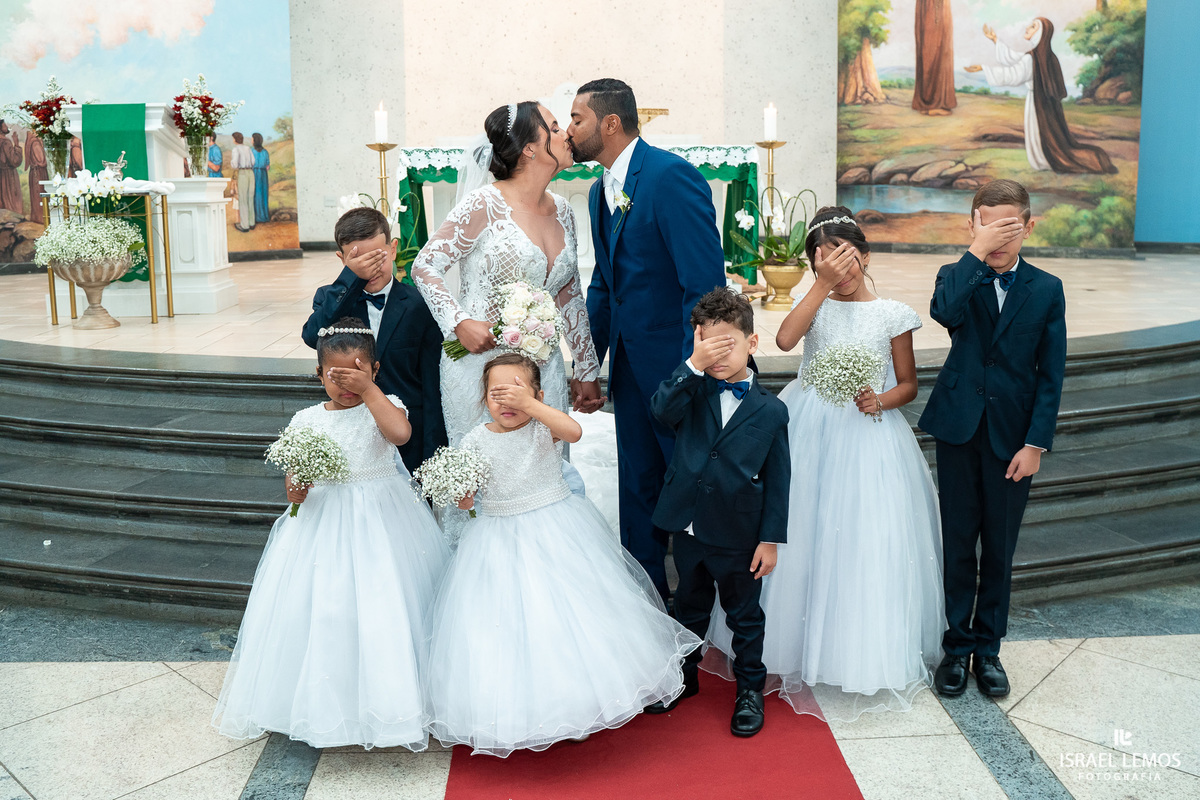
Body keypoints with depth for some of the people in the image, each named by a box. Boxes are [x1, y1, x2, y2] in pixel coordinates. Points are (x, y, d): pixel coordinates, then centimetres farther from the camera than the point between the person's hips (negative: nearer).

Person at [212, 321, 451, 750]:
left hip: (381, 518, -2)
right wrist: (295, 490, -17)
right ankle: (328, 701, 20)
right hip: (324, 519, 2)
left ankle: (389, 696, 15)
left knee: (385, 608, -2)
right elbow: (294, 475, 5)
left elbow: (401, 432, -26)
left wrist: (368, 390, -22)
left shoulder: (384, 406, -3)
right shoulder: (306, 420, 4)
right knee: (321, 609, 3)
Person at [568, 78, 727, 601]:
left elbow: (706, 284, -21)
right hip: (630, 363, 8)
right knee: (638, 490, 17)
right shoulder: (601, 193, 12)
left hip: (678, 364, -8)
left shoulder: (671, 176, -16)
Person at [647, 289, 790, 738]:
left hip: (739, 537, -2)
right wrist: (694, 365, -32)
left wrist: (771, 538, -5)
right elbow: (662, 410, -24)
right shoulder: (693, 392, -2)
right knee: (689, 607, 22)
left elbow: (777, 480, -4)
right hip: (689, 528, 3)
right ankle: (684, 676, 42)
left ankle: (750, 688, 33)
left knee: (744, 615, 14)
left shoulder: (770, 411, -7)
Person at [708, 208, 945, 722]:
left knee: (865, 542, 2)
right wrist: (823, 284, -20)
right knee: (802, 537, 7)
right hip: (809, 433, 2)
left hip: (868, 435, -1)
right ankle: (801, 646, 26)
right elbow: (785, 339, -18)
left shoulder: (892, 314, 1)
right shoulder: (815, 302, 4)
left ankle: (862, 657, 21)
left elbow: (908, 385, 6)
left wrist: (881, 401, -15)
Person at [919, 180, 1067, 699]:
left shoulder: (1046, 290, 2)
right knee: (958, 545, 8)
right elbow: (945, 312, -26)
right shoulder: (956, 277, 0)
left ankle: (988, 648, 24)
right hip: (959, 430, 0)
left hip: (1013, 436, 1)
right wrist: (977, 252, -23)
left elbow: (1050, 375, -1)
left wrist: (1036, 443, -7)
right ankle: (957, 646, 22)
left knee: (1000, 549, 10)